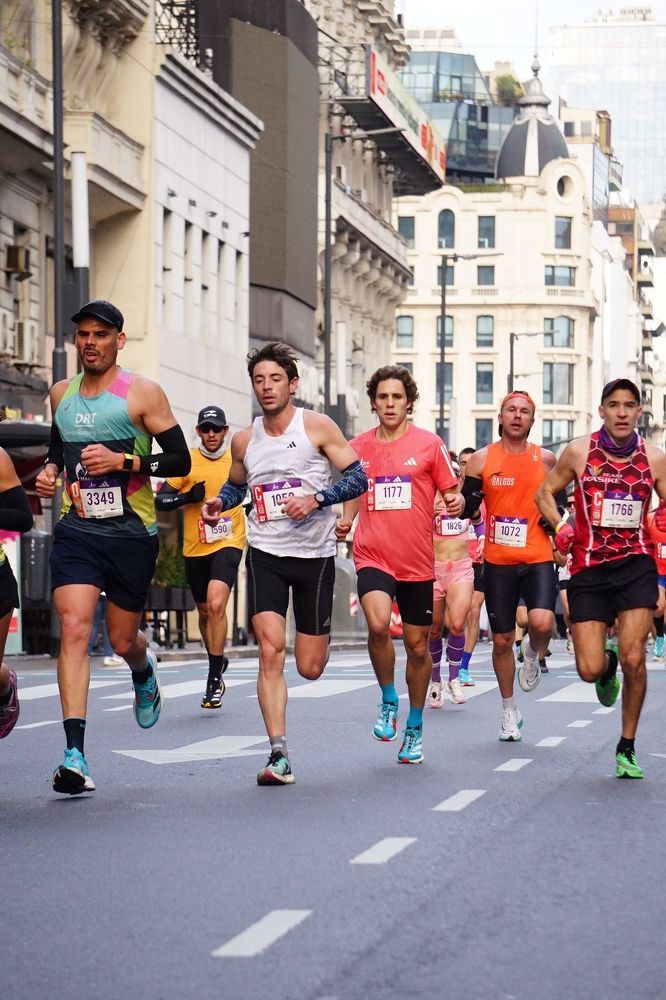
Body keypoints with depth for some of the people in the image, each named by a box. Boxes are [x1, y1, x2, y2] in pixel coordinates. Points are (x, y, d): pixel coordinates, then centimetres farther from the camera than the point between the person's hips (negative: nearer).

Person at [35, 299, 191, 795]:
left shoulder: (143, 393, -4)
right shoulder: (61, 393, 10)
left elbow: (180, 460, -5)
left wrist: (124, 461, -18)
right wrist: (50, 470, 6)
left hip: (131, 533, -2)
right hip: (76, 531, 3)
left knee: (123, 641, 7)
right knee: (74, 628, -15)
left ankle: (145, 670, 48)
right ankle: (75, 755, -20)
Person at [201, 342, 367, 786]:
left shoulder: (318, 427, -5)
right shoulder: (244, 440, 6)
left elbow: (358, 477, -6)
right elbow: (235, 485, 25)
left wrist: (317, 499, -20)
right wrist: (219, 503, 3)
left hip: (315, 555, -2)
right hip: (265, 554, 2)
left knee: (310, 667, 4)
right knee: (270, 651, -15)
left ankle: (320, 636, 43)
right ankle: (279, 755, -13)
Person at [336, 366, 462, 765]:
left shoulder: (429, 444, 1)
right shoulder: (358, 447, 6)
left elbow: (452, 493, 6)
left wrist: (456, 503, -17)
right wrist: (344, 522, 0)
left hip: (417, 563, 0)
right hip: (372, 557, 0)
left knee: (418, 646, 8)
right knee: (378, 624, -27)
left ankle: (415, 728, 27)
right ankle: (389, 701, -2)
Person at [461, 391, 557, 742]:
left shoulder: (546, 460, 4)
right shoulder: (481, 460, 2)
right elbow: (464, 507, 4)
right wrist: (465, 502, -18)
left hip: (538, 559, -1)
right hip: (497, 562, 1)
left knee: (542, 623, -24)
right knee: (502, 640, 6)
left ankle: (532, 653, 13)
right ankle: (509, 710, 25)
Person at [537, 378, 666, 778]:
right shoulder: (580, 452, -1)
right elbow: (546, 492, 12)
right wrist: (559, 525, -6)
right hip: (589, 568, 0)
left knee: (633, 658, -13)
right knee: (589, 669, -5)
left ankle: (627, 748, 6)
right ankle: (607, 665, 36)